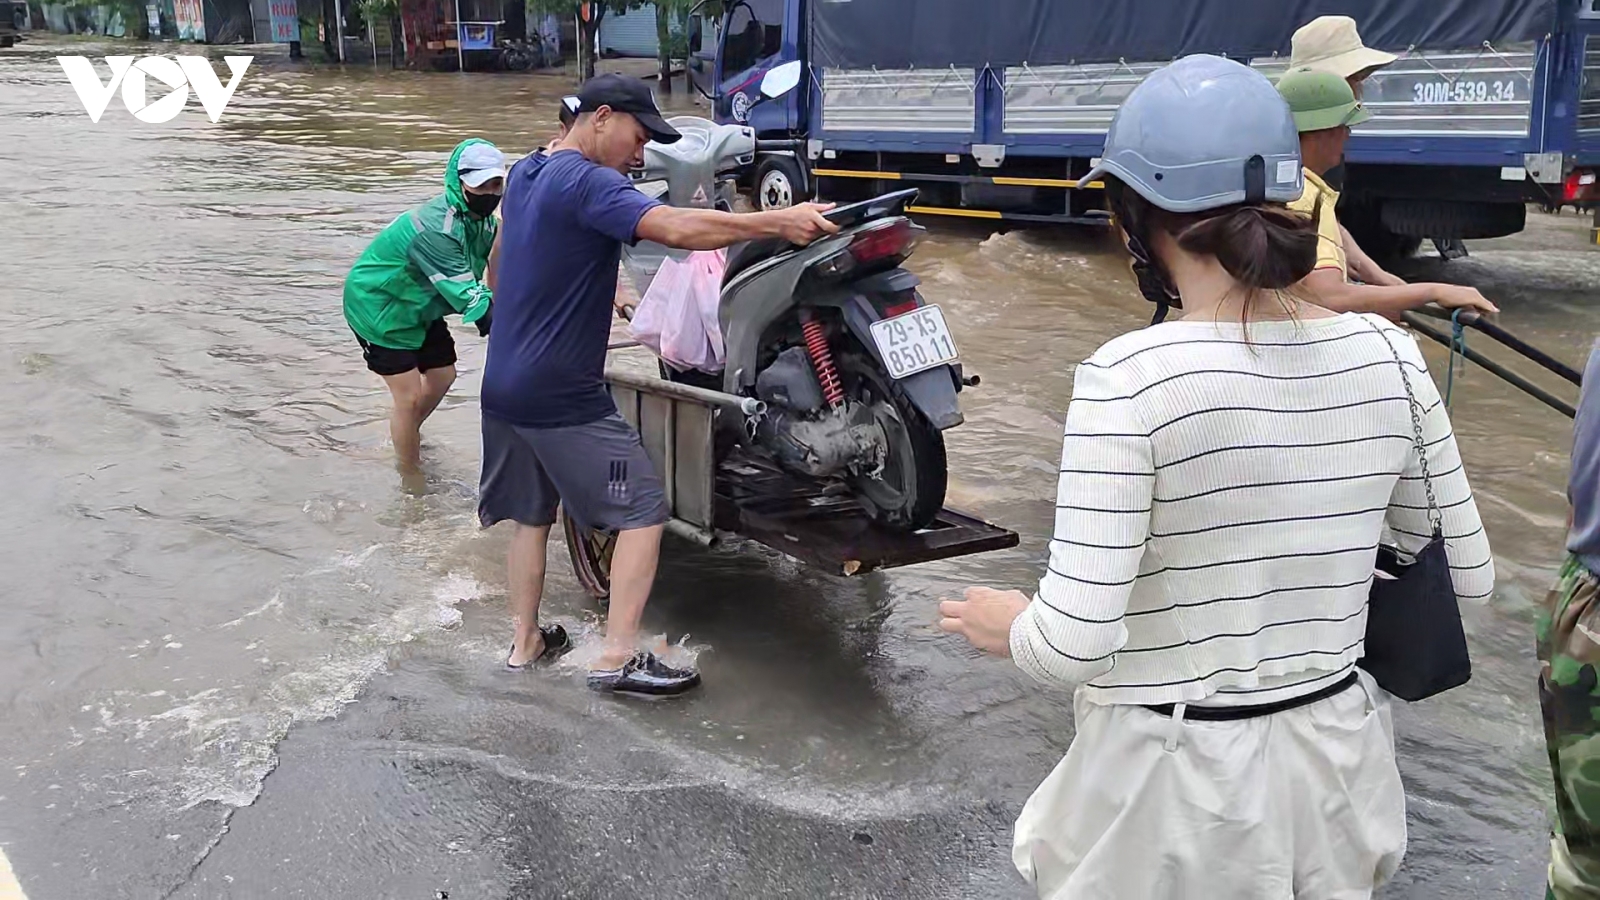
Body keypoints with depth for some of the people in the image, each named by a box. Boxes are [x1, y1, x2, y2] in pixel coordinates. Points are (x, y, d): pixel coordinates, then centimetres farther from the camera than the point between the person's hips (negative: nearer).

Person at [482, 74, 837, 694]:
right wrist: (779, 222, -33)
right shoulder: (586, 183, -18)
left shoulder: (524, 175, 12)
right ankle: (617, 658, -2)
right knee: (643, 510, -2)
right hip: (563, 398, -9)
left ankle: (524, 641, 28)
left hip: (503, 386, 9)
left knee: (532, 514, 20)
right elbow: (676, 228, -33)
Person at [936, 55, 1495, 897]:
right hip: (1333, 765, 5)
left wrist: (1006, 624, -3)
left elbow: (1075, 640, -24)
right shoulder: (1387, 355, -7)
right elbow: (1466, 573, 4)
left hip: (1172, 778, -4)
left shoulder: (1130, 376, -22)